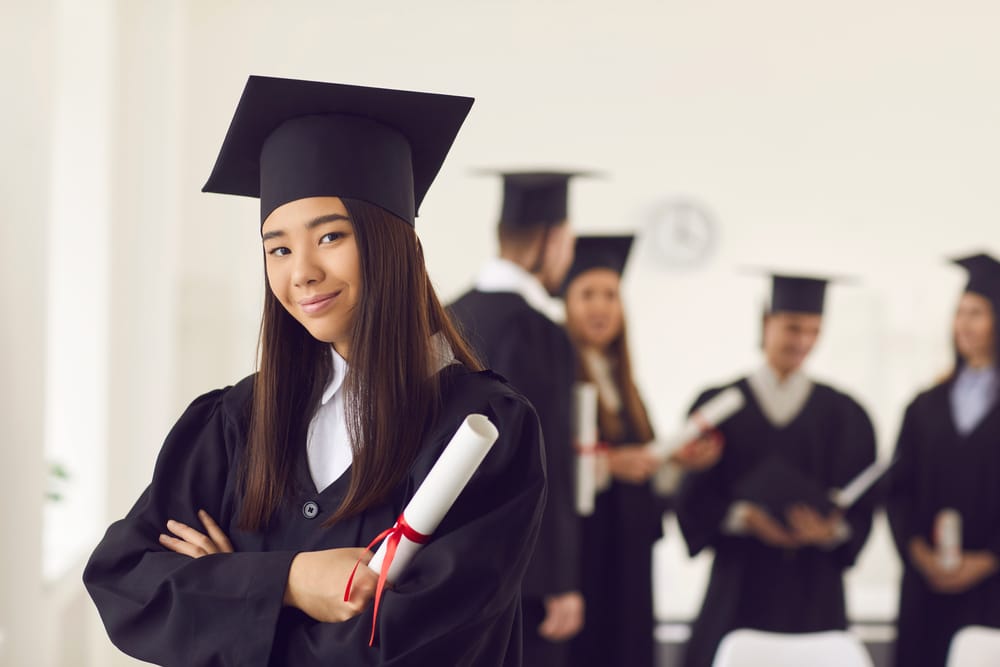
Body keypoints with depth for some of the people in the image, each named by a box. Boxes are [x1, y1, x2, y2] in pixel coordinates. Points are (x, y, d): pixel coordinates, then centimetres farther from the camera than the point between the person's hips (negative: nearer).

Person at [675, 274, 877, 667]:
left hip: (813, 590, 1)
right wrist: (744, 517, -18)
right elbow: (696, 497, 0)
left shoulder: (844, 415, 9)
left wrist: (833, 530, -18)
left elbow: (860, 506, 3)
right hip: (738, 586, -1)